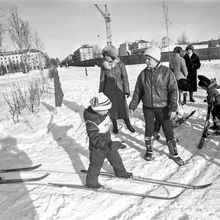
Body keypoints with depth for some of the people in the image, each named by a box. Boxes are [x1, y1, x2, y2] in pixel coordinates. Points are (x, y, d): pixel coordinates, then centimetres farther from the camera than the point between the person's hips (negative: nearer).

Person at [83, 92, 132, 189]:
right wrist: (109, 145, -43)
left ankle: (120, 172, 49)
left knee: (115, 158, 24)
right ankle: (91, 182, 35)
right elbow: (96, 140, -35)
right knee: (96, 165, 11)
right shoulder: (91, 123, -35)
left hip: (107, 143, 8)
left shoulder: (103, 113, -9)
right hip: (97, 148, -8)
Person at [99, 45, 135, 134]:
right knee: (111, 109, 9)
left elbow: (125, 78, -6)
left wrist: (127, 90, -10)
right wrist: (100, 92, 6)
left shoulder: (120, 65, -9)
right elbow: (102, 80, 4)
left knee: (123, 107, 4)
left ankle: (128, 124, 24)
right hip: (108, 91, 1)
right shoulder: (104, 66, -3)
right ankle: (115, 126, 28)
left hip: (119, 90, -1)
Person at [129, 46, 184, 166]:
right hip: (147, 107, 2)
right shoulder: (143, 74, -1)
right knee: (149, 129, 12)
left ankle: (174, 154, 24)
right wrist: (132, 106, 5)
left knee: (168, 131, 5)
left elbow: (173, 90, -9)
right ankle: (149, 150, 34)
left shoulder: (166, 72, -10)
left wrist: (173, 107, -16)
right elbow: (138, 92, 7)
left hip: (162, 107, -2)